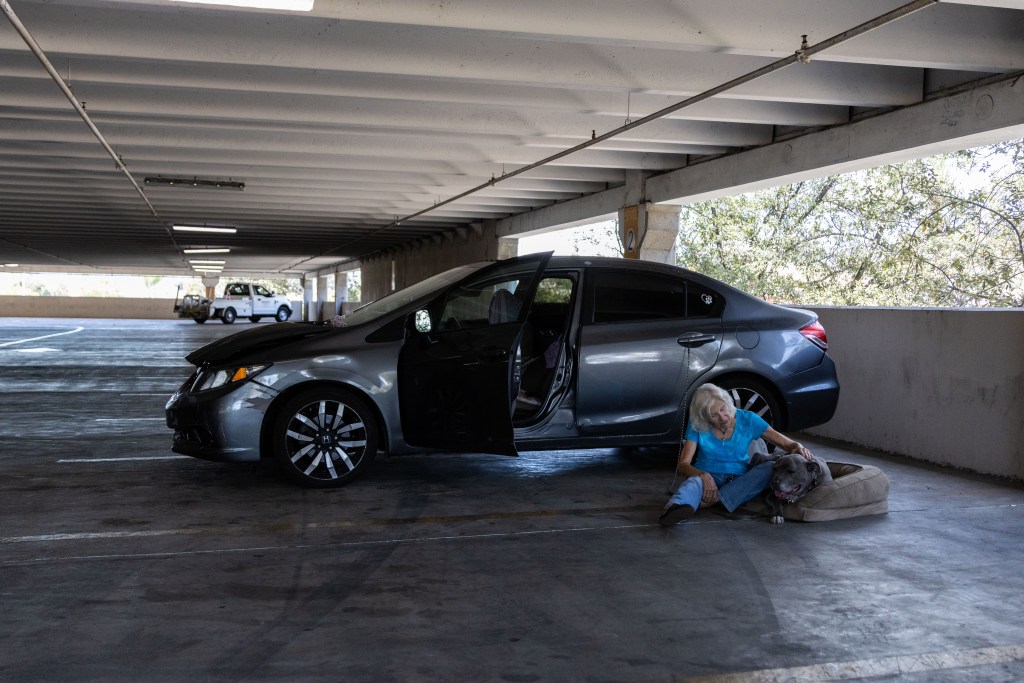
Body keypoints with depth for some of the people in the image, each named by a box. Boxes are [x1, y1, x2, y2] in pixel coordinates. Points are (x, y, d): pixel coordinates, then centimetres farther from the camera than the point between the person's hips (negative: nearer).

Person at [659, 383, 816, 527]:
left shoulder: (747, 419, 1)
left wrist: (798, 447, -23)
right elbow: (682, 465, -8)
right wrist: (703, 475, -31)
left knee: (771, 467, -29)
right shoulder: (696, 427, -1)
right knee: (694, 482, -39)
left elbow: (786, 443, 2)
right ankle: (674, 508, -75)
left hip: (739, 482, 2)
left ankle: (712, 500, -42)